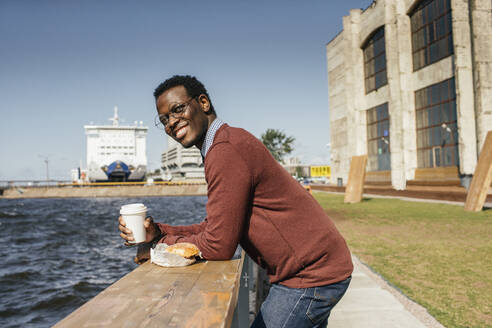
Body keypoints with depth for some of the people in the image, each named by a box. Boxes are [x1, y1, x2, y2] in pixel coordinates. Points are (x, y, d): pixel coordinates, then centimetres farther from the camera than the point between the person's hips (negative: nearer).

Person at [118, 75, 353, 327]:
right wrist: (159, 232, -1)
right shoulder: (231, 142, 11)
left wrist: (161, 246, -5)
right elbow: (213, 228, 11)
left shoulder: (226, 151, -22)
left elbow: (218, 245, -20)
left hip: (310, 275, -10)